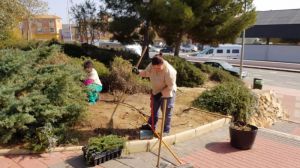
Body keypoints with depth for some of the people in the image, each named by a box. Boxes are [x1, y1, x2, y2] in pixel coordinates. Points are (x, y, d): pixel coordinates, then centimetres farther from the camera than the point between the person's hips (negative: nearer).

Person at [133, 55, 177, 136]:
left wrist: (161, 93, -25)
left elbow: (170, 87, -26)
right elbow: (146, 73, 2)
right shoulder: (151, 66, -16)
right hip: (156, 93, 6)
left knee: (166, 113, 8)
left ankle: (166, 130, 25)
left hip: (167, 94, -6)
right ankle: (151, 126, 41)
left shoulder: (169, 71, -34)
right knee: (154, 110, 22)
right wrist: (138, 72, -17)